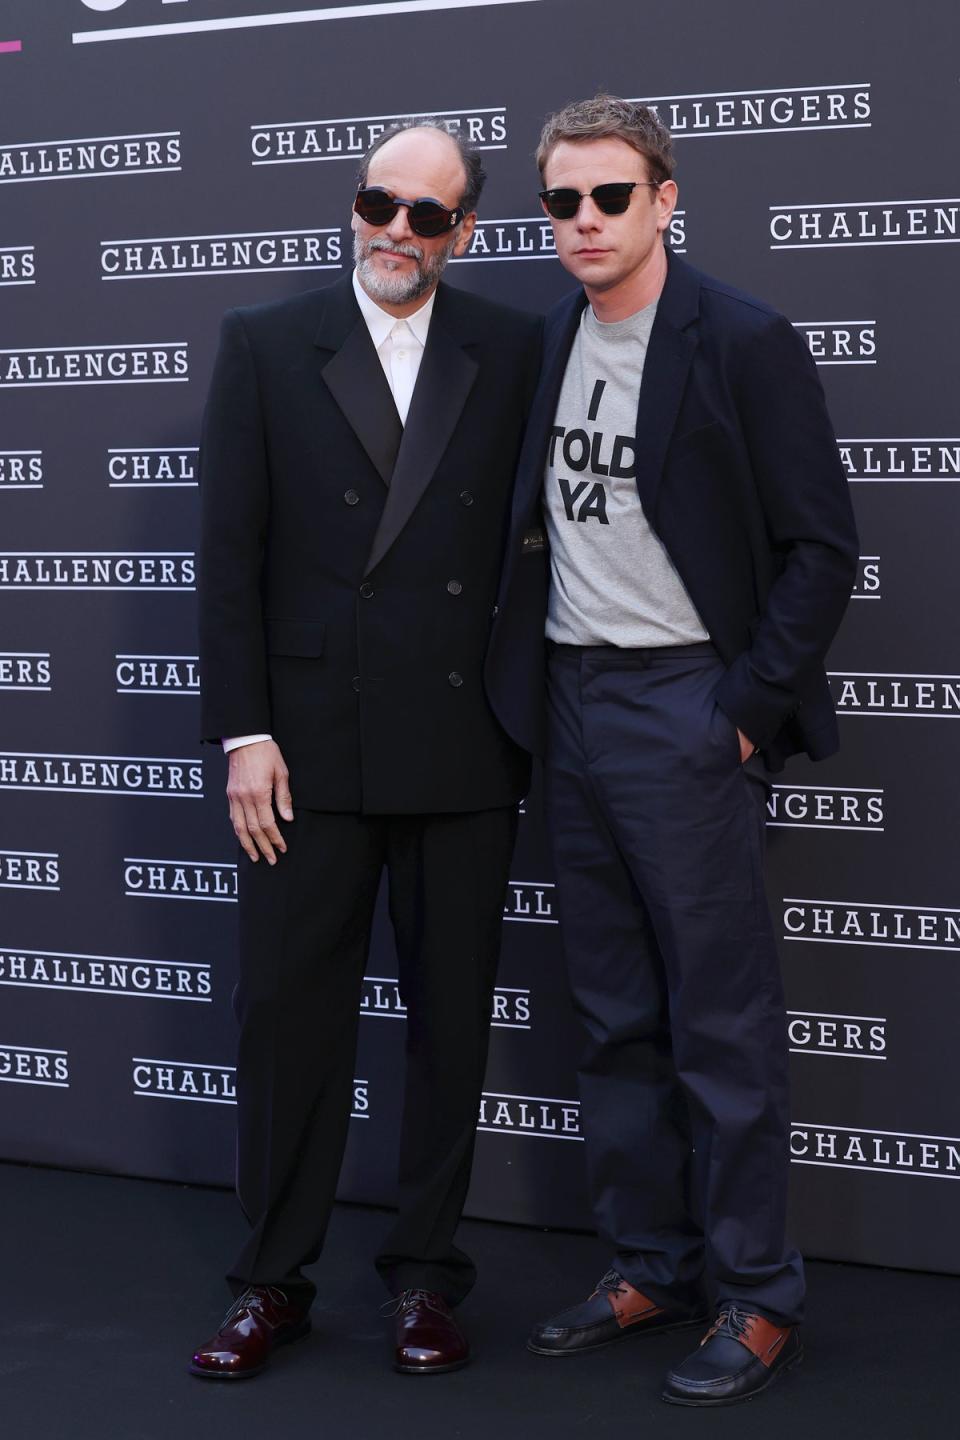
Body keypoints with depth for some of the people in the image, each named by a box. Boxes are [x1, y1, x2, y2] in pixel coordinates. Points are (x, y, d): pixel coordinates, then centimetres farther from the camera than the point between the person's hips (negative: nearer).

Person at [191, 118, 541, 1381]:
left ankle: (426, 1274, 23)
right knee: (289, 1012, 5)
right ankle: (274, 1281, 19)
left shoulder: (514, 353, 4)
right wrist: (242, 731, -6)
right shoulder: (264, 345, 3)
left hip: (464, 746, 1)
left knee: (451, 1016, 9)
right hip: (309, 743, 0)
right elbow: (230, 552, 0)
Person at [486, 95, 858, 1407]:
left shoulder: (744, 341, -8)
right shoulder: (551, 339, 11)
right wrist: (530, 691, 8)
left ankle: (758, 1297, 10)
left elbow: (822, 547, -9)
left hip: (682, 706, -6)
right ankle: (651, 1266, 24)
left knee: (721, 1021, -2)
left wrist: (748, 708, -13)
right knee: (616, 1017, 12)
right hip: (571, 701, 7)